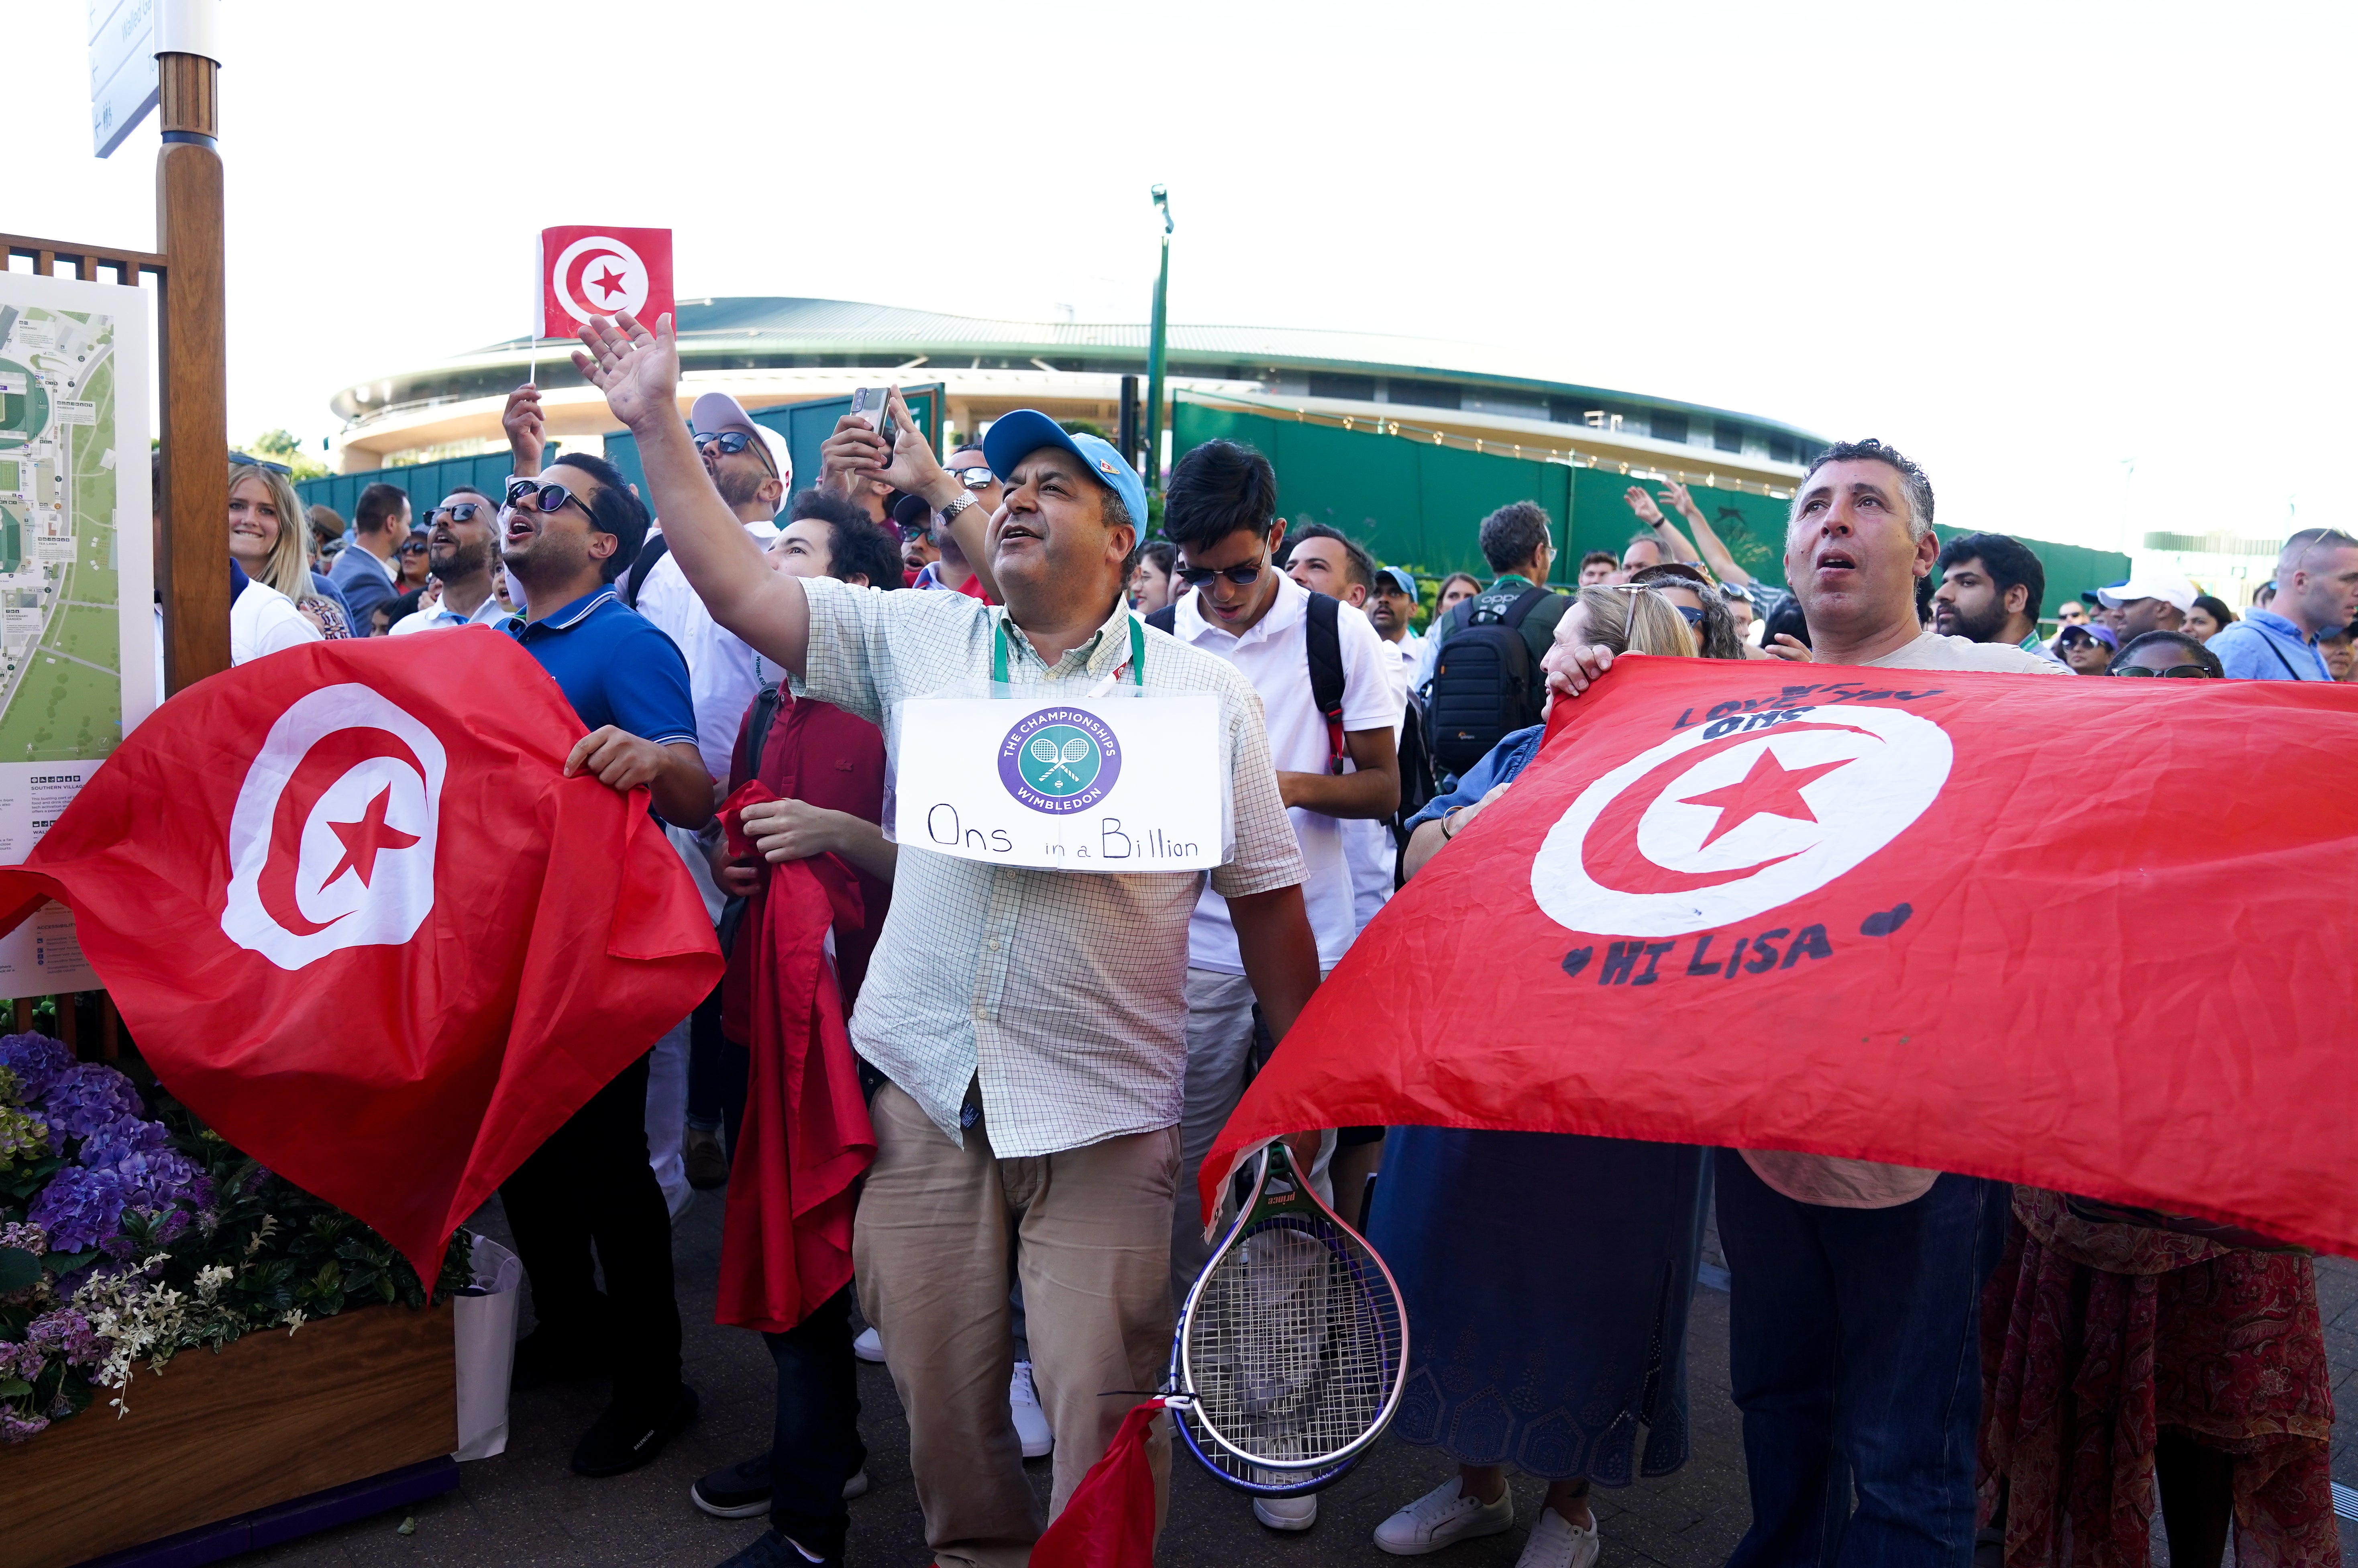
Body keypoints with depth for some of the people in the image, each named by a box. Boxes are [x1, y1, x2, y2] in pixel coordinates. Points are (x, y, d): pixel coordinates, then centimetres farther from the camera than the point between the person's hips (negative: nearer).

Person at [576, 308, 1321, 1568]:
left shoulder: (1206, 693, 2)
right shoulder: (919, 638, 7)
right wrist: (657, 423, 1)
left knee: (1101, 1409, 0)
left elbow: (1267, 904, 4)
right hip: (927, 1088, 3)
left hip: (1106, 1118, -2)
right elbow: (737, 585, 5)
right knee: (940, 1389, 13)